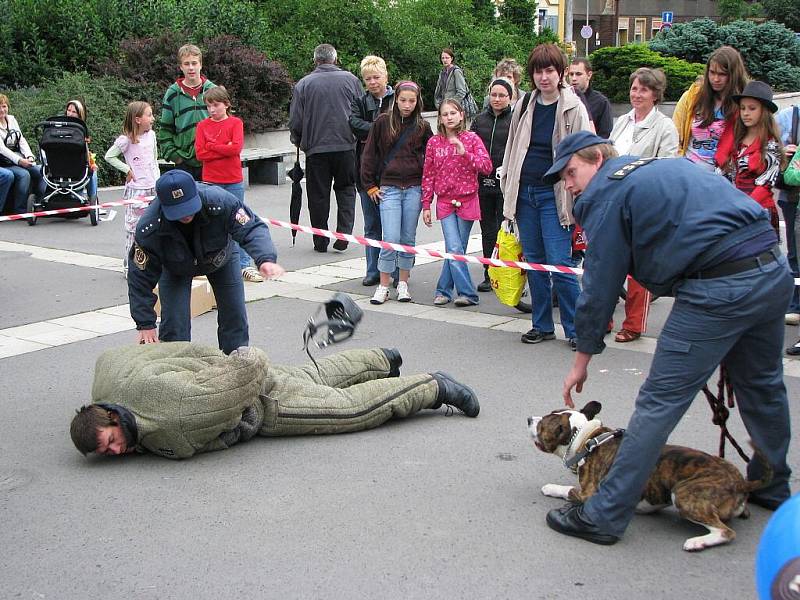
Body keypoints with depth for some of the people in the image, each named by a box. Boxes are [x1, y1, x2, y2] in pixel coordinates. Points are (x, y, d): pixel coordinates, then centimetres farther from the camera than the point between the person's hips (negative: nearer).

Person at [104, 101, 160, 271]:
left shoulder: (151, 135, 6)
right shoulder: (126, 140, -12)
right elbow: (109, 156, -5)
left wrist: (158, 179, 11)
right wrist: (127, 169, -8)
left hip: (153, 187, 6)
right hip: (136, 189, -6)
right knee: (133, 227, -1)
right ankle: (130, 265, 7)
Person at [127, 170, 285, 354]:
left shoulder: (220, 202, -40)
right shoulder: (150, 228, -38)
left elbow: (252, 228, -36)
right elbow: (140, 278, -27)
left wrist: (266, 259, -58)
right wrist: (145, 324, -24)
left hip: (220, 258, 1)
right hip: (175, 269, -1)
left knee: (235, 318, 2)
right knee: (173, 325, -11)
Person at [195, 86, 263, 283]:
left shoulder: (235, 123, 0)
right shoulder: (203, 125, 4)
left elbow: (237, 148, -14)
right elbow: (200, 153, -6)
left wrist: (212, 146, -9)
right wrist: (225, 149, -11)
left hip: (234, 181, -1)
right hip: (210, 182, 1)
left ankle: (244, 265, 8)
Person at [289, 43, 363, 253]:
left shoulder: (304, 84, -1)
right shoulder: (351, 80, 3)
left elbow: (295, 120, 0)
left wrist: (298, 141, 17)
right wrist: (357, 136, 22)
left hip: (316, 148, -1)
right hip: (346, 146, 1)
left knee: (318, 195, 8)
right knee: (346, 189, 13)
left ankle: (321, 241, 12)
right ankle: (343, 234, -1)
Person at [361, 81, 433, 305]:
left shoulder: (422, 127, 6)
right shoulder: (383, 122, 2)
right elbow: (369, 155, 6)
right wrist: (370, 185, 4)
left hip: (414, 189, 2)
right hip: (389, 188, -2)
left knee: (408, 239, 7)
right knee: (391, 239, -8)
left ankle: (403, 284, 19)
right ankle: (383, 287, 2)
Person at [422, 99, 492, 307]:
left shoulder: (472, 138, 0)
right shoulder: (434, 142, 6)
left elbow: (486, 167, -8)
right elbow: (428, 175, 9)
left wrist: (465, 153, -21)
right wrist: (426, 205, 7)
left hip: (467, 201, -1)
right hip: (445, 202, 1)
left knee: (456, 249, 3)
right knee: (454, 249, -10)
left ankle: (443, 290, 14)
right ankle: (468, 294, -6)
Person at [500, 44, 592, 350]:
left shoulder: (574, 108, -4)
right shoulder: (524, 106, 10)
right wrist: (508, 188, 14)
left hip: (554, 194, -5)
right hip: (524, 192, 5)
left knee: (560, 264, -9)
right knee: (534, 262, 9)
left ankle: (576, 329, 1)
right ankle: (542, 325, 19)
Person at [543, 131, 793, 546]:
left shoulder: (606, 194, 0)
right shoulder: (663, 167, 25)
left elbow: (601, 285, -2)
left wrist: (582, 360, 8)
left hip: (720, 288, -9)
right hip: (775, 270, 9)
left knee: (659, 402, -5)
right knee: (761, 387, 26)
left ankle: (603, 516, -1)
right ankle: (772, 488, 46)